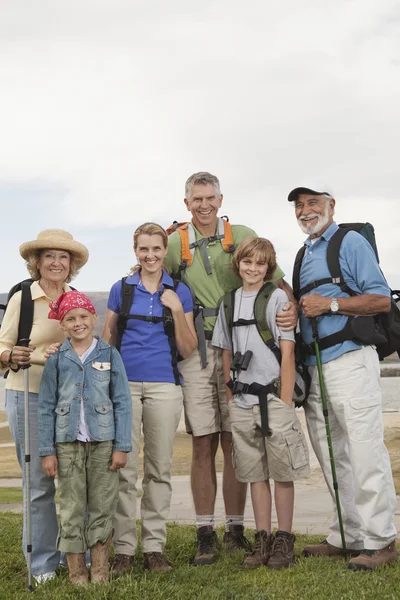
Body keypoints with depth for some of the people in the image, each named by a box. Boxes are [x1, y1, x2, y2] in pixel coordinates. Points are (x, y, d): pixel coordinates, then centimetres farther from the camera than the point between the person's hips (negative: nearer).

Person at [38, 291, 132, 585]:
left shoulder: (109, 355, 1)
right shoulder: (57, 359, 3)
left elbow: (122, 402, 1)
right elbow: (46, 407, 3)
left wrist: (122, 446, -3)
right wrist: (47, 451, -1)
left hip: (103, 442, 0)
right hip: (68, 443, 0)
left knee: (102, 506, 5)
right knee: (72, 508, 5)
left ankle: (100, 569, 17)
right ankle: (76, 572, 15)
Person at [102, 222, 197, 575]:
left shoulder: (180, 292, 7)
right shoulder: (121, 289, 8)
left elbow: (187, 350, 5)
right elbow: (107, 339, 13)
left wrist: (177, 311, -8)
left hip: (164, 386, 0)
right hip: (124, 384, 0)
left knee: (160, 468, 4)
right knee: (125, 468, -2)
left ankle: (154, 547, 13)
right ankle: (124, 548, 5)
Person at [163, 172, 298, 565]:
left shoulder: (242, 236, 5)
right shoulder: (176, 244, 8)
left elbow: (276, 280, 3)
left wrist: (293, 308, -16)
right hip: (195, 351, 1)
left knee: (234, 443, 3)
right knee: (203, 444, 2)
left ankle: (235, 529, 14)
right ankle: (205, 534, 9)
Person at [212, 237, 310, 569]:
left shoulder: (277, 298, -3)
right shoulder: (229, 302, 11)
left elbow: (288, 352, -6)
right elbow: (226, 355, 14)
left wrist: (285, 401, -11)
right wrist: (230, 399, 8)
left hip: (273, 398, -4)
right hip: (241, 402, 4)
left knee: (282, 472, 1)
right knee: (255, 473, 9)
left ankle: (284, 539, 10)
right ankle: (262, 539, 17)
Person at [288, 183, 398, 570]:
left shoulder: (351, 242, -2)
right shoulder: (304, 254, 21)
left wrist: (330, 304, -15)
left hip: (349, 362, -8)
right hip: (314, 368, 8)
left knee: (365, 454, -6)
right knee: (332, 459, 11)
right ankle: (348, 536, 20)